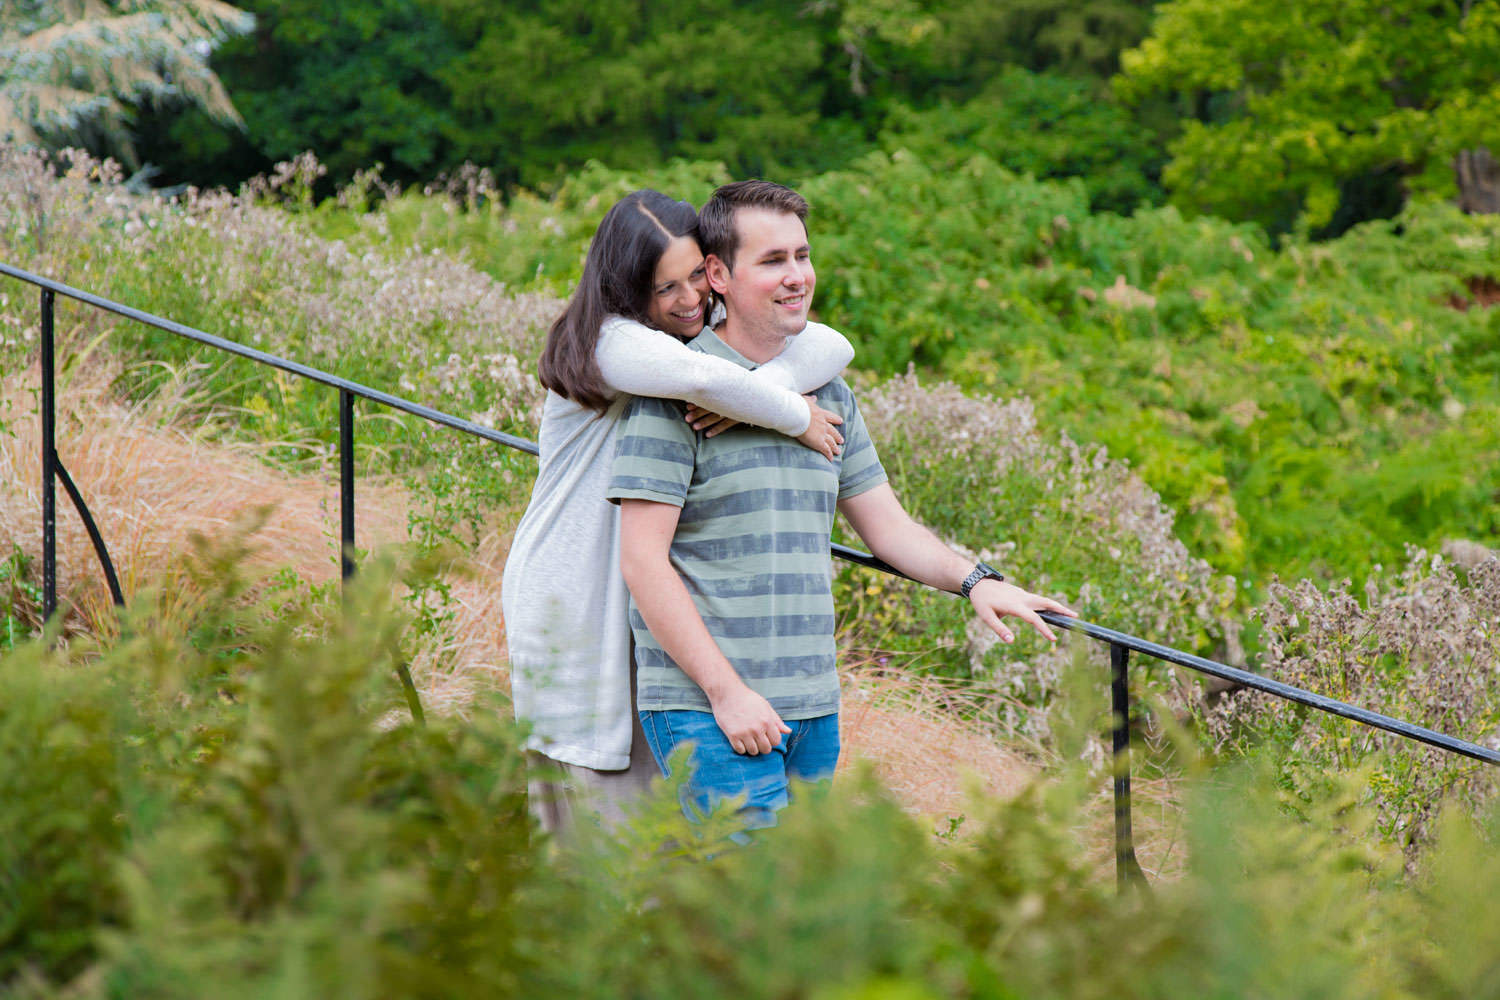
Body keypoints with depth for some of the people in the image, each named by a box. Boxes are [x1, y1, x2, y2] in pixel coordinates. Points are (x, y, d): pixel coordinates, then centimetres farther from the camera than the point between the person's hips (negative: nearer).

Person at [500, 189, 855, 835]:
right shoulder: (611, 342, -17)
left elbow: (831, 347, -5)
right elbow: (705, 378, -38)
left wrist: (752, 397, -24)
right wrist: (797, 419, -22)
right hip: (573, 606, -7)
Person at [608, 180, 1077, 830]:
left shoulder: (829, 392, 15)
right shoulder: (678, 391, -8)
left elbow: (887, 525, 19)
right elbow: (643, 561, -12)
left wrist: (973, 580, 0)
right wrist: (725, 691, -16)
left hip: (813, 706, 7)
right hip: (705, 705, -7)